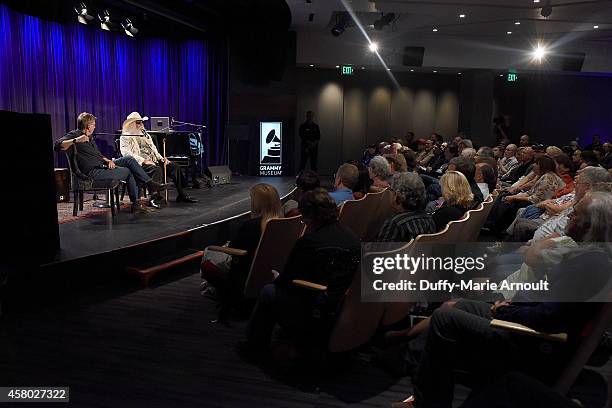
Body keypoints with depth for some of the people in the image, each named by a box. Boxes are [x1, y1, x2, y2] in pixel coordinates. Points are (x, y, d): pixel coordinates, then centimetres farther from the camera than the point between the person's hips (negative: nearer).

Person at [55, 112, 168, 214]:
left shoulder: (90, 137, 21)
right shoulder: (74, 135, -8)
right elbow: (58, 145, -24)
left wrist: (108, 160, 2)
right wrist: (76, 140, -37)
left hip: (101, 164, 9)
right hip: (93, 171, -9)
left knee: (129, 160, -4)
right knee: (128, 172, -9)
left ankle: (150, 184, -5)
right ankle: (135, 203, 0)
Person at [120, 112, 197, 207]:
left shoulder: (145, 135, 27)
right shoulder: (125, 138, 4)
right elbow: (127, 154, -12)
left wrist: (161, 158, 4)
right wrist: (144, 161, -23)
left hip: (153, 160, 7)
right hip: (140, 164, -7)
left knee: (174, 166, -11)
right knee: (157, 170, -37)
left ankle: (181, 195, -8)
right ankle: (154, 199, -37)